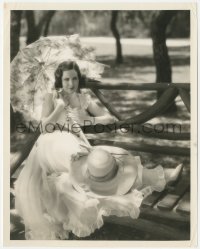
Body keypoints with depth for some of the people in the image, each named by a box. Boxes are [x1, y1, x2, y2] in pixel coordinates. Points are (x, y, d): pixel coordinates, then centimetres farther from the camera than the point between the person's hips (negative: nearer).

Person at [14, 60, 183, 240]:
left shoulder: (84, 98, 19)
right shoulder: (51, 97, 11)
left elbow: (109, 118, 11)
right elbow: (44, 126, -2)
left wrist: (87, 120, -1)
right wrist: (60, 106, -4)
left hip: (75, 144, 6)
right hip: (54, 144, -6)